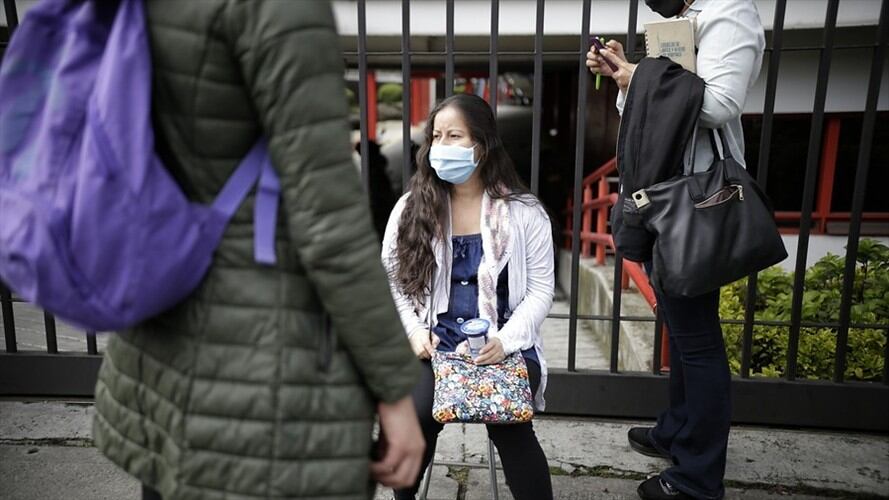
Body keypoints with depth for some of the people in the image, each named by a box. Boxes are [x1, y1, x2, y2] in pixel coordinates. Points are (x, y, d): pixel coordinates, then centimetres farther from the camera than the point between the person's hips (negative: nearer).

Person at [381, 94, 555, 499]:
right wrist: (413, 332, -7)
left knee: (509, 426, -26)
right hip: (434, 344, 2)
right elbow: (389, 278, 7)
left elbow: (540, 288, 0)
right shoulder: (412, 207, 5)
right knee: (413, 419, -22)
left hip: (504, 345, -1)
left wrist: (504, 341, -14)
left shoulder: (524, 212, -1)